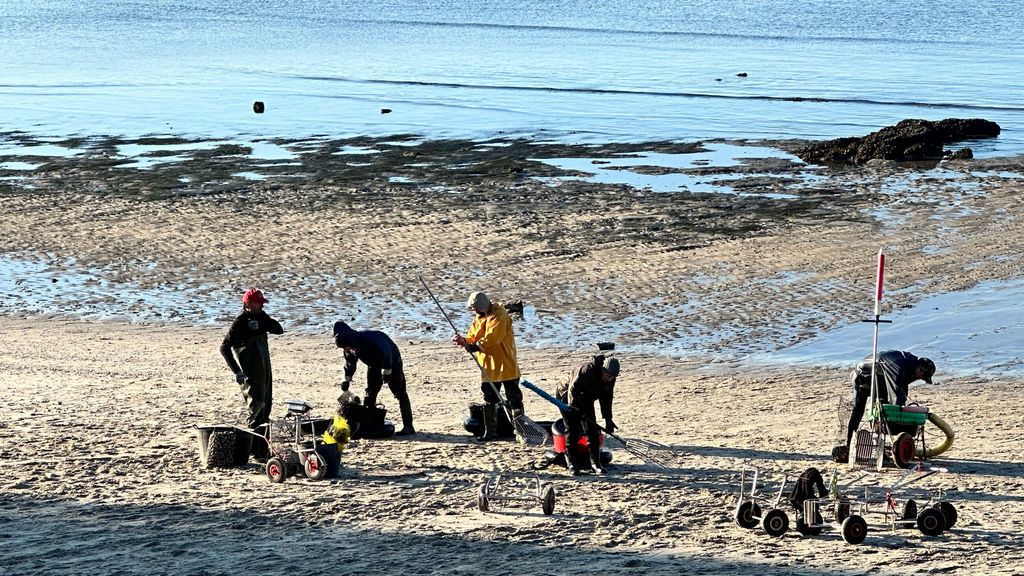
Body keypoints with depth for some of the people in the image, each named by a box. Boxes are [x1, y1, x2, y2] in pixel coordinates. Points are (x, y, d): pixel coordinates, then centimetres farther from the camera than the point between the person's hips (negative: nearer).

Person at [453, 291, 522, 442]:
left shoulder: (499, 316, -17)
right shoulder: (479, 318, 10)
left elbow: (491, 339, -26)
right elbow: (473, 337, 7)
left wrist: (474, 346, -30)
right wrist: (464, 341, -14)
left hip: (506, 366, -8)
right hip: (489, 367, 8)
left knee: (514, 398, -1)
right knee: (489, 400, 12)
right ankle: (490, 431, 19)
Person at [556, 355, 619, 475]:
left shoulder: (610, 379, -12)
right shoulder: (587, 371, -35)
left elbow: (606, 398, 0)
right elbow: (573, 389, -32)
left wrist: (608, 419, -2)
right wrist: (575, 409, -36)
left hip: (586, 400, 7)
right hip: (567, 397, -7)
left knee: (592, 429, -1)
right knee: (573, 430, -11)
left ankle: (595, 462, 5)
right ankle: (570, 462, 0)